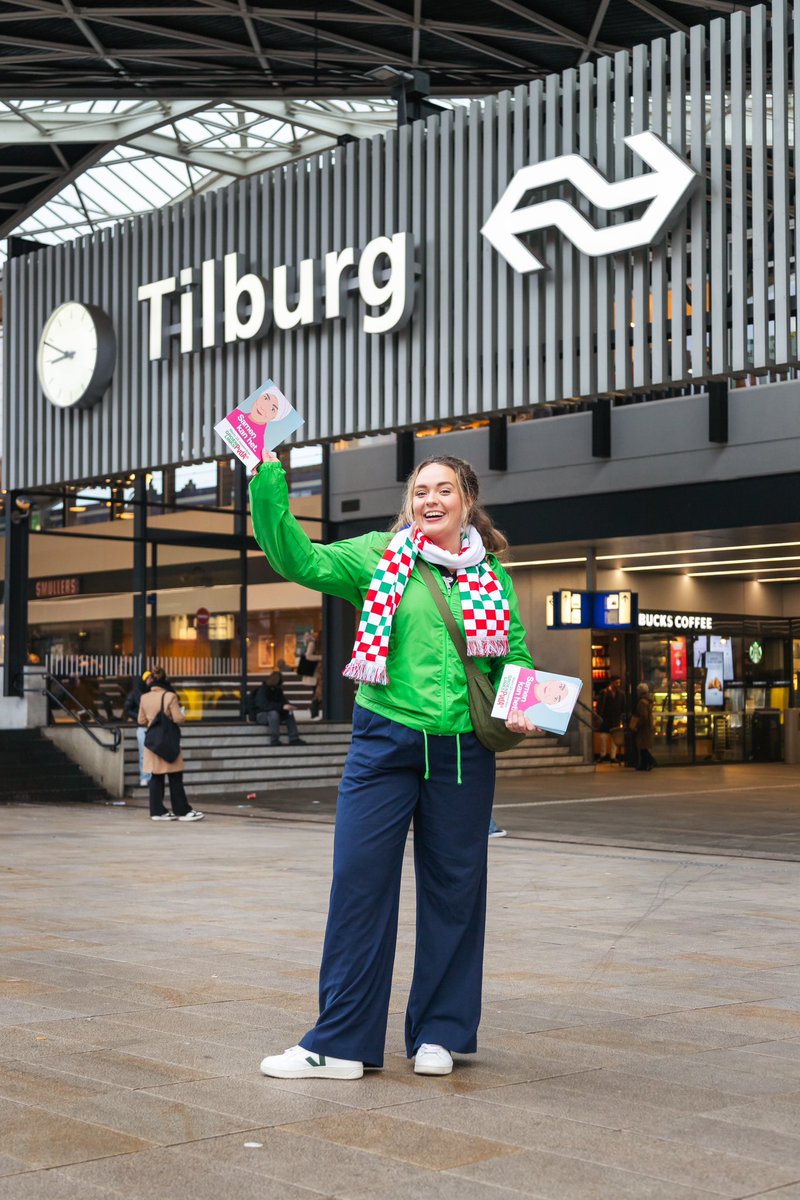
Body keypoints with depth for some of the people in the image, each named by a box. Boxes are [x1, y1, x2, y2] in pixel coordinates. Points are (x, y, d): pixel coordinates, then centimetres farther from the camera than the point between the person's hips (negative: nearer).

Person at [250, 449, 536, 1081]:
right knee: (359, 882, -4)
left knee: (453, 888, 9)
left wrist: (520, 707, -6)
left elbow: (516, 654, 15)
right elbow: (298, 559, -9)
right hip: (385, 744, -2)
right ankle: (340, 1042, 5)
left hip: (463, 751, 2)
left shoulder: (491, 576, 8)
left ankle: (439, 1032, 24)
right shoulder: (379, 556, 2)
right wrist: (267, 476, -16)